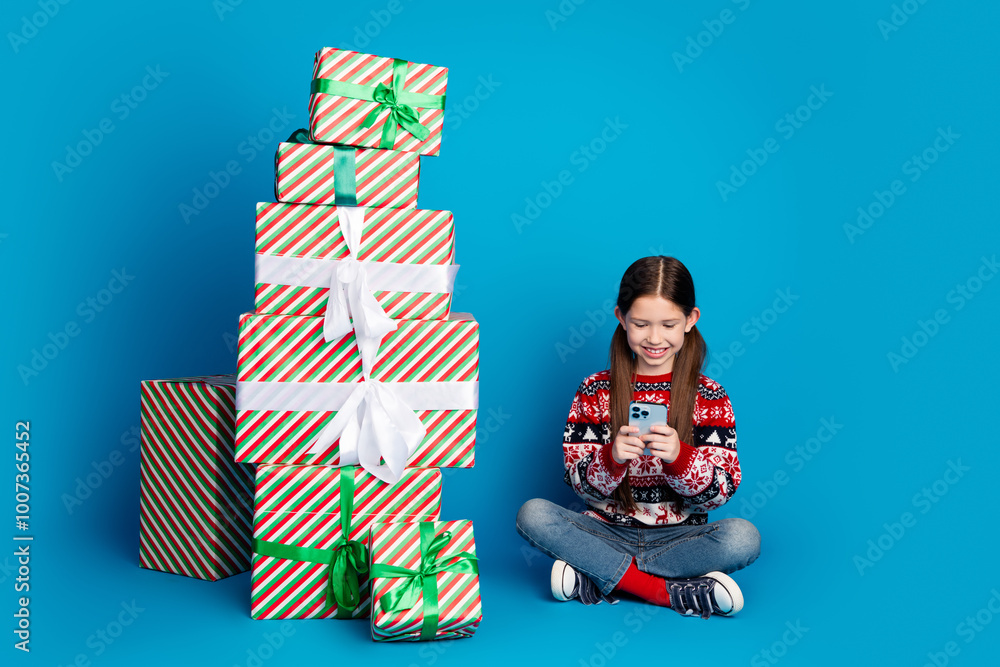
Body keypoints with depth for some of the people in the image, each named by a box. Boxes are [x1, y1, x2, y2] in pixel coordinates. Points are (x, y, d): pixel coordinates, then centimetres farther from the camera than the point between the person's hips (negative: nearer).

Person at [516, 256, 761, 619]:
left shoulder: (710, 397, 0)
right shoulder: (595, 391, 1)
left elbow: (720, 492, -8)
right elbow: (581, 484, -4)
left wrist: (679, 456, -28)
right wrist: (612, 458, -26)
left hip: (679, 535, 0)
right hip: (608, 531, 1)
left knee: (743, 537, -30)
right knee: (532, 513, -25)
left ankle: (599, 577, -21)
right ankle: (670, 592, -25)